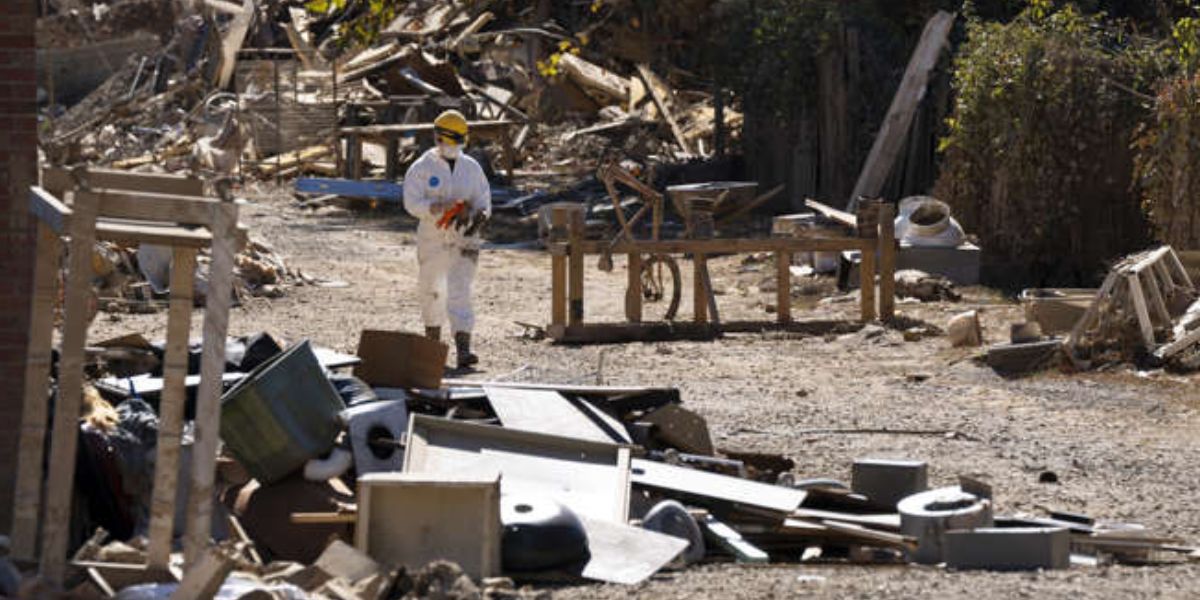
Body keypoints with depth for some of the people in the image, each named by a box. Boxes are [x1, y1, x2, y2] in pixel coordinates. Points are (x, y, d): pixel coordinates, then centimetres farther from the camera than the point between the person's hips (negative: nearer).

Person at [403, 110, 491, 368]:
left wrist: (480, 215, -13)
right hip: (433, 240, 0)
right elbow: (412, 203, -11)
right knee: (431, 290, 13)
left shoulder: (472, 168, 7)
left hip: (463, 241, 0)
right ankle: (432, 344, 33)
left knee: (460, 292, -11)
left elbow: (484, 200, 10)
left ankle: (463, 350, -21)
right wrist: (443, 208, -25)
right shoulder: (422, 168, -3)